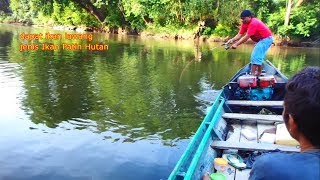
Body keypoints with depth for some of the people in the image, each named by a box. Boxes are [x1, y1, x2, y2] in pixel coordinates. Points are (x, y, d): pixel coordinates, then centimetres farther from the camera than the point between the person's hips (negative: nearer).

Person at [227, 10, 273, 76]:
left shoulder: (253, 23, -29)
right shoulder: (245, 24, -2)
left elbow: (246, 37, -32)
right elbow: (239, 35, -7)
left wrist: (236, 44, -34)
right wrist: (232, 40, -24)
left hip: (266, 39, -10)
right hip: (261, 39, 10)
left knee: (255, 56, -16)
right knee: (258, 56, 18)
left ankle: (252, 74, -16)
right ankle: (259, 73, 30)